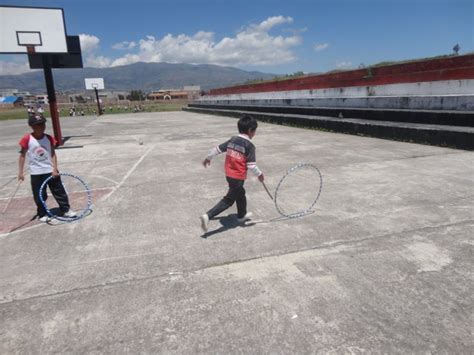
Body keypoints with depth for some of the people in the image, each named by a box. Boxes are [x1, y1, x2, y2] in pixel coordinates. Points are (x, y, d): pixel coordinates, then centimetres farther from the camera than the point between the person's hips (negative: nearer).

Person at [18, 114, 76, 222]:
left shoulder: (49, 138, -3)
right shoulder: (27, 139, -9)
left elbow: (53, 154, -1)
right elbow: (22, 155, -3)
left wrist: (55, 169, -10)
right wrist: (20, 171, -5)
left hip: (51, 171, 2)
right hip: (36, 173, -1)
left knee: (59, 191, 7)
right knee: (39, 196, 8)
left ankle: (65, 210, 21)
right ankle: (42, 214, 25)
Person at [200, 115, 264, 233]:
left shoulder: (232, 140, 4)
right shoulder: (249, 146, -14)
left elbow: (217, 149, 9)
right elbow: (251, 165, -17)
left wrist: (208, 158, 24)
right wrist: (259, 174, 0)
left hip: (229, 174, 8)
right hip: (238, 177, -8)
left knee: (240, 193, 27)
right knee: (229, 199, 0)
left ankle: (241, 215, 46)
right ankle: (208, 216, -11)